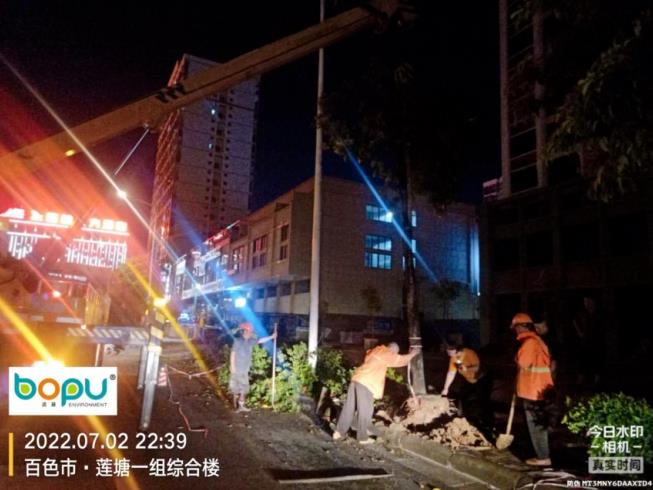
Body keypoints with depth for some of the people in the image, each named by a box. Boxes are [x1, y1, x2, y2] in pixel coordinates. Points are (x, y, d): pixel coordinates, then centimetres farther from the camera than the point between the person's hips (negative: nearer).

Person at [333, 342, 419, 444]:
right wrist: (413, 353, 20)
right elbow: (402, 360, 3)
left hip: (356, 379, 8)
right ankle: (363, 437, 13)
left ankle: (339, 432, 18)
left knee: (349, 407, 13)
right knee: (365, 411, 3)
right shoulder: (387, 354, -1)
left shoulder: (375, 350, 21)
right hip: (366, 384, -8)